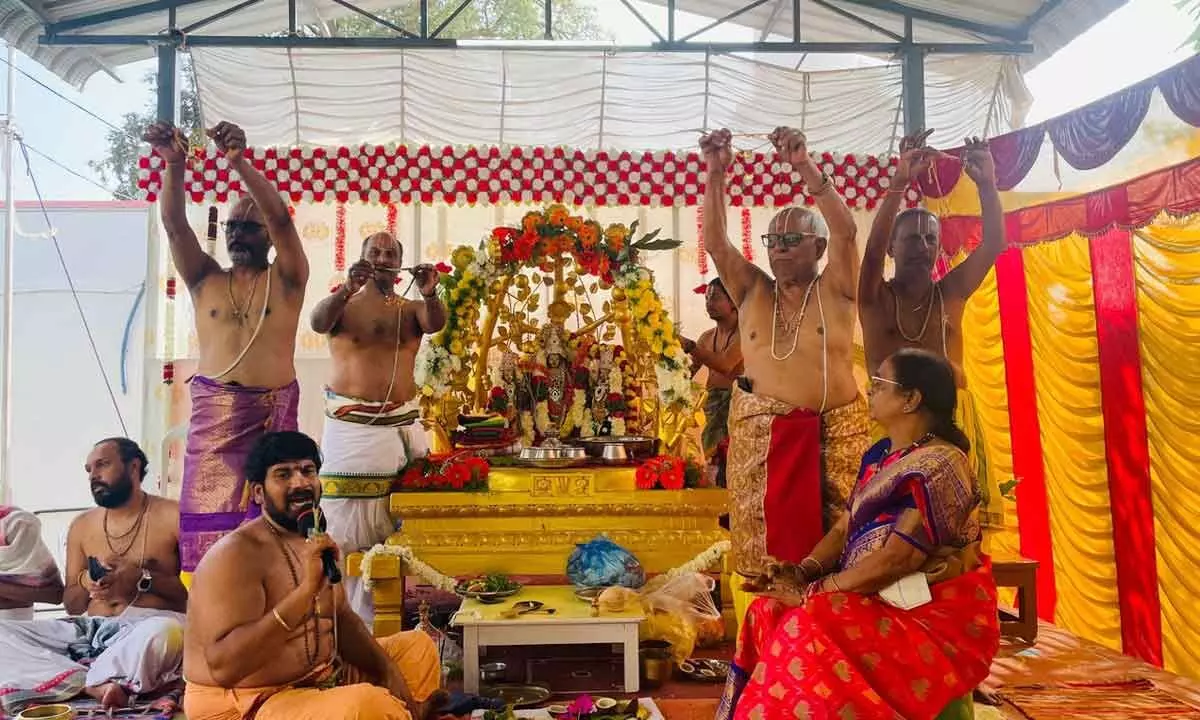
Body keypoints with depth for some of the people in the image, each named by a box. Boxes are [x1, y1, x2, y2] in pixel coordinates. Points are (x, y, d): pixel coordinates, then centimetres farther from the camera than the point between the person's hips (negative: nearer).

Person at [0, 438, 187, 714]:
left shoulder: (174, 516, 2)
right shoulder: (81, 526, 19)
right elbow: (71, 605, 22)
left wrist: (143, 579, -14)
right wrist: (85, 583, -1)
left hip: (150, 625, -6)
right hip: (90, 631, 6)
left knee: (166, 632, -41)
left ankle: (80, 680, -24)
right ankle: (97, 684, -31)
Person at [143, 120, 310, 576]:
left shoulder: (285, 279, 4)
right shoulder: (204, 278, 12)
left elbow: (280, 217, -11)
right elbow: (174, 225, -1)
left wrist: (240, 164, -24)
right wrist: (175, 164, -17)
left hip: (272, 411, -2)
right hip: (212, 413, 2)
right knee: (209, 512, 2)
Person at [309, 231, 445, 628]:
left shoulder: (411, 308, 12)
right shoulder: (344, 304, 7)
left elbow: (435, 323, -9)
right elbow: (318, 322, -14)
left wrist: (430, 295, -30)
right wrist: (347, 289, -32)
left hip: (402, 425, 2)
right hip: (350, 426, -2)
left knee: (401, 524, -1)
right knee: (347, 524, -5)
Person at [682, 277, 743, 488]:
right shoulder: (707, 337, 14)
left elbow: (725, 365, -22)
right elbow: (687, 372, 9)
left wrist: (690, 346, -27)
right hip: (711, 404, 6)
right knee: (712, 461, 3)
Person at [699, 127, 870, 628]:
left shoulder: (835, 289, 3)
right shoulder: (752, 290, 10)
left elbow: (846, 230, -12)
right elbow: (715, 242, -1)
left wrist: (805, 166, -20)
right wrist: (716, 174, -12)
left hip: (833, 431, -1)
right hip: (761, 434, 2)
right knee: (765, 539, 4)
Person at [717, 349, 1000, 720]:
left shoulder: (938, 469, -18)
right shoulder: (878, 454, 10)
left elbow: (894, 560, -23)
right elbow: (844, 529, 10)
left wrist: (814, 591, -19)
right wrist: (803, 571, -8)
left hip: (936, 616, -8)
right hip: (881, 600, 8)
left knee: (812, 627, -29)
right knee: (769, 611, -12)